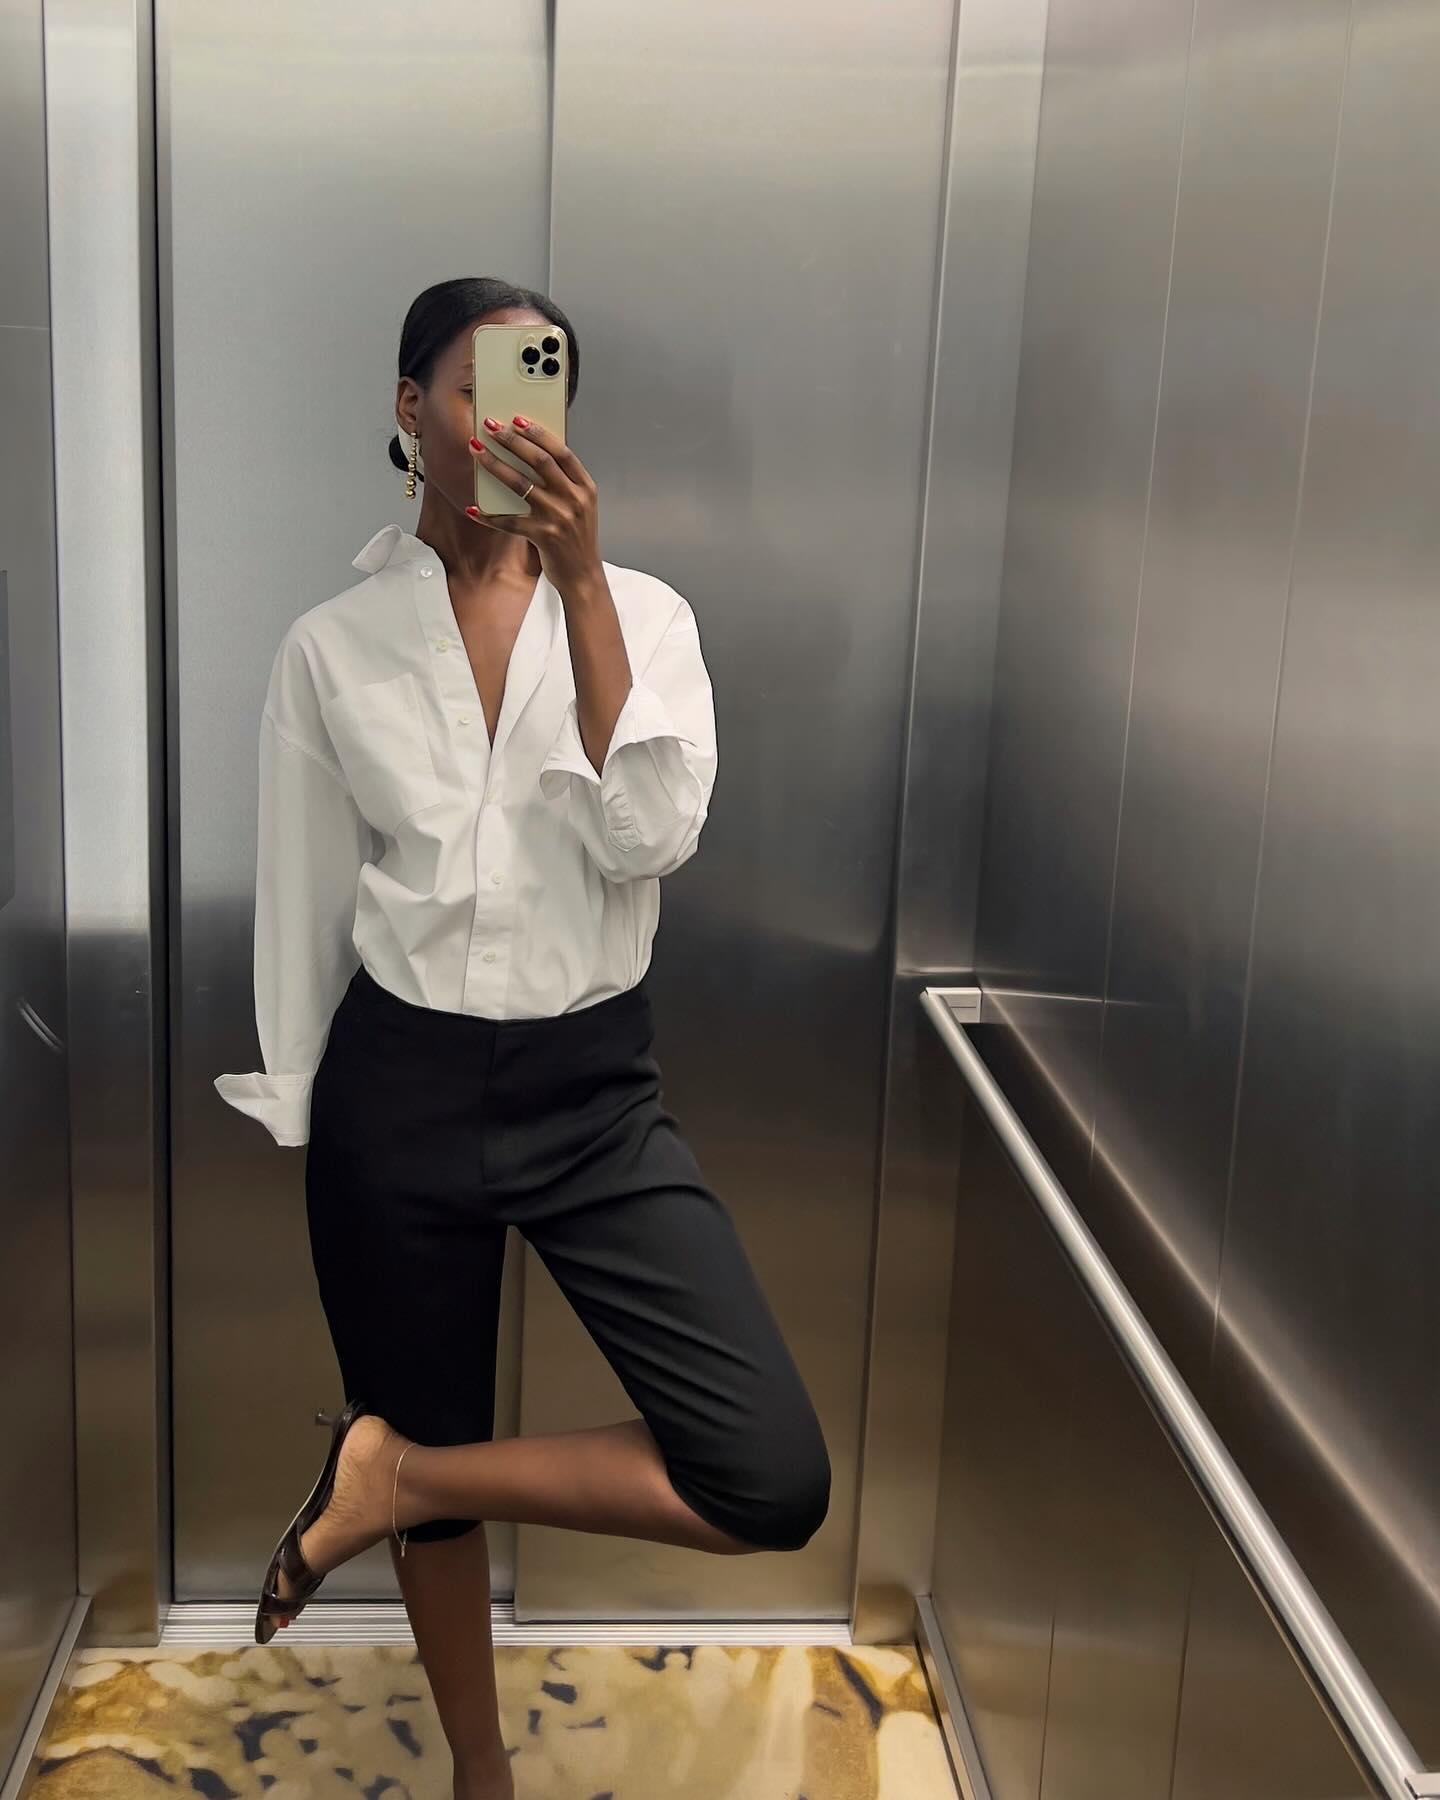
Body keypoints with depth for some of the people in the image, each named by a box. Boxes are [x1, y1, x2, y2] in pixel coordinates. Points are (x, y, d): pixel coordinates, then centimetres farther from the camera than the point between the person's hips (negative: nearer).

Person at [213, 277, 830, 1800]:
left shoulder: (641, 613, 1)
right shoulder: (331, 645, -1)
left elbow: (650, 835, -16)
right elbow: (304, 902, 6)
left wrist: (577, 578, -19)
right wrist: (301, 1125, 9)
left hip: (594, 1086, 1)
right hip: (401, 1087, -1)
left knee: (775, 1482, -11)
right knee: (443, 1463, 13)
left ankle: (392, 1476, 6)